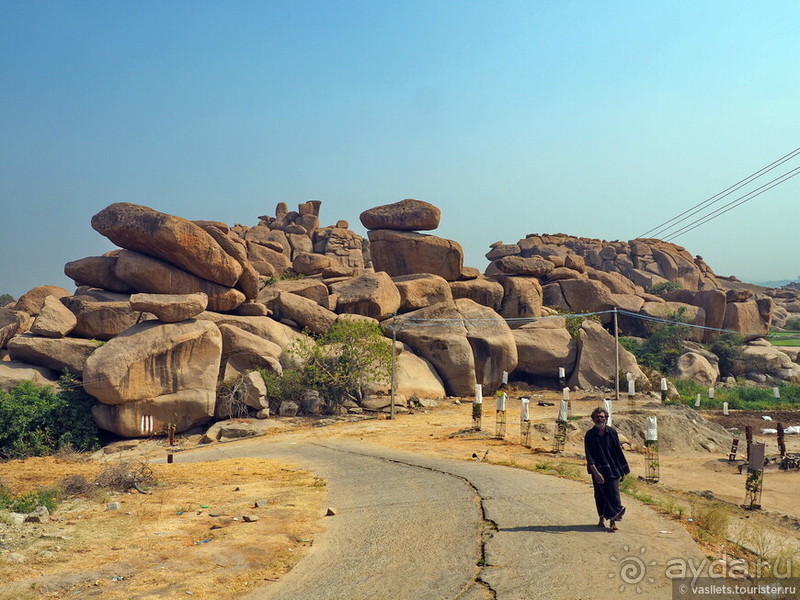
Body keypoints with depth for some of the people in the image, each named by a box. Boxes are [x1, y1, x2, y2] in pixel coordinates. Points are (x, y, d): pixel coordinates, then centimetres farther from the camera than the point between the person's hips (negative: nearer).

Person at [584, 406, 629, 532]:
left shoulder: (612, 432, -2)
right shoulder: (589, 435, -8)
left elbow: (618, 450, 8)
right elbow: (589, 456, -12)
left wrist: (624, 467, 12)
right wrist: (596, 472, -22)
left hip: (613, 469, 1)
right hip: (598, 469, -1)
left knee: (614, 494, -7)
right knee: (600, 495, 8)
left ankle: (613, 522, -3)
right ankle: (602, 518, 25)